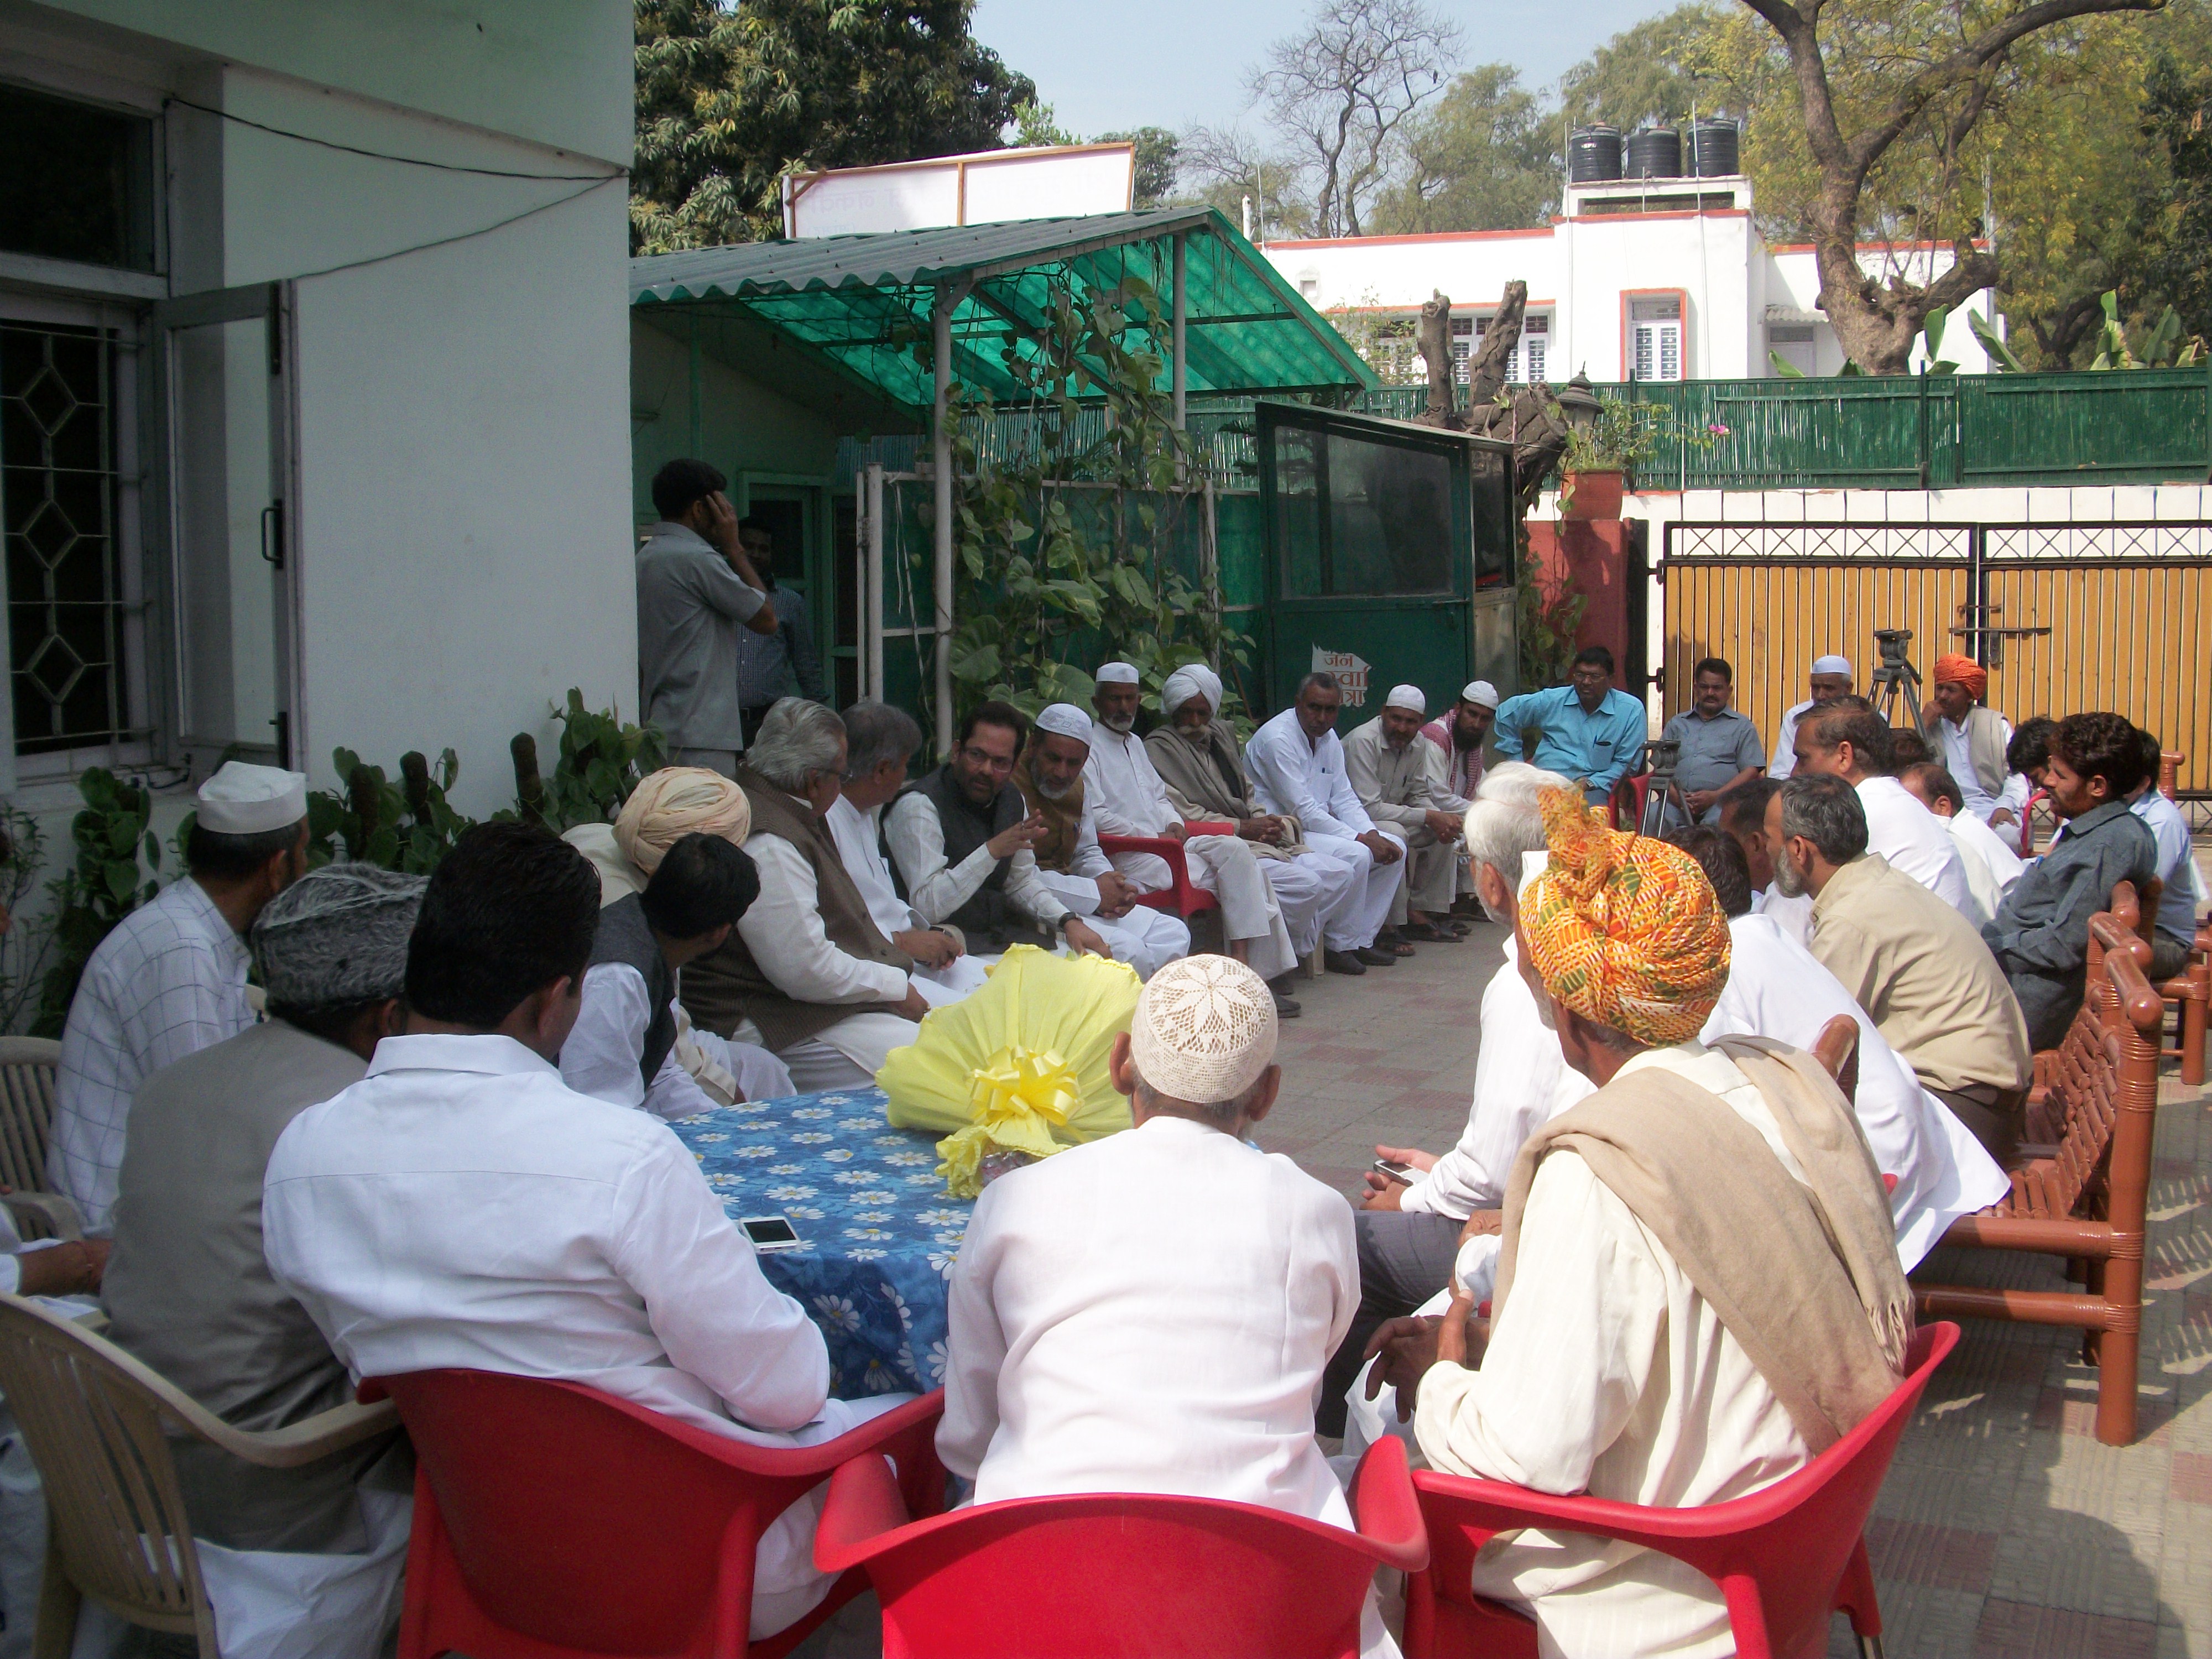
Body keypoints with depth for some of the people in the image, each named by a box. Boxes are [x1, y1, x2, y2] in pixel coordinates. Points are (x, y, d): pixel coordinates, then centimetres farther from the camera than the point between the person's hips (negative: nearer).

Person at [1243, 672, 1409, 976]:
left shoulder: (1329, 738, 9)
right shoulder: (1277, 739, -19)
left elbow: (1344, 798, 9)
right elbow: (1303, 811, -23)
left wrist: (1373, 834, -10)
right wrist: (1362, 838, -23)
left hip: (1317, 825, 9)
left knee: (1394, 849, -1)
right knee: (1355, 856, -28)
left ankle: (1362, 939, 3)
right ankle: (1338, 946, -13)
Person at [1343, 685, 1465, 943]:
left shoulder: (1418, 744, 1)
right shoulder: (1363, 742, -24)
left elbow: (1419, 796, 10)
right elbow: (1369, 807, -29)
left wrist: (1442, 817, -14)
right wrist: (1428, 817, -27)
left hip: (1392, 816, 9)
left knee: (1447, 827, -2)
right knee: (1395, 833, -34)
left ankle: (1428, 909, 2)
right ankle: (1403, 920, -23)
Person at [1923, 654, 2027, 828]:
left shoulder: (1996, 723, 14)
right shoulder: (1929, 727, 16)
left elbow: (2016, 776, 6)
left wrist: (2005, 806, -15)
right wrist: (1924, 725, 0)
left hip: (1990, 806, 0)